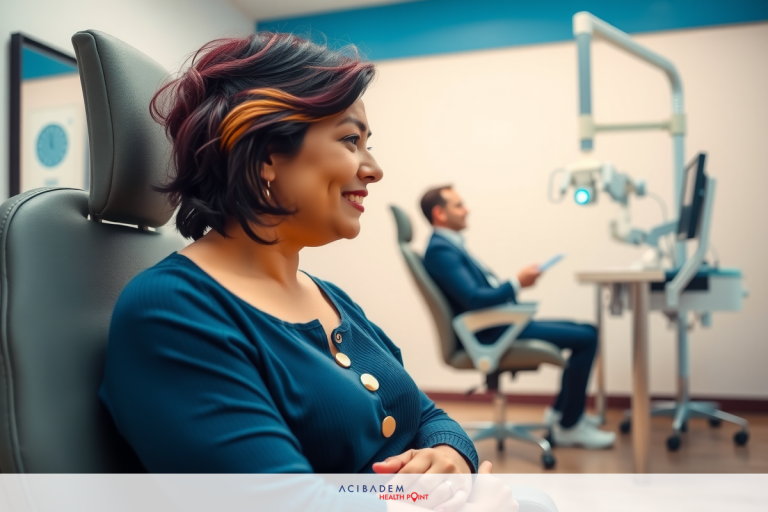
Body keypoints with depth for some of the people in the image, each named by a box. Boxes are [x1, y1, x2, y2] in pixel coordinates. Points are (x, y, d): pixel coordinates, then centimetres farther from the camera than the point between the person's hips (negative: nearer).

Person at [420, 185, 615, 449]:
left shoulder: (451, 245, 15)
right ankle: (569, 426, 0)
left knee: (586, 332, 14)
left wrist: (516, 284, 6)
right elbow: (473, 299, -26)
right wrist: (517, 283, -18)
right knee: (585, 338, -13)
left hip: (500, 324, 11)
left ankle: (561, 410, 22)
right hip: (490, 333, -11)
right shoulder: (439, 250, -17)